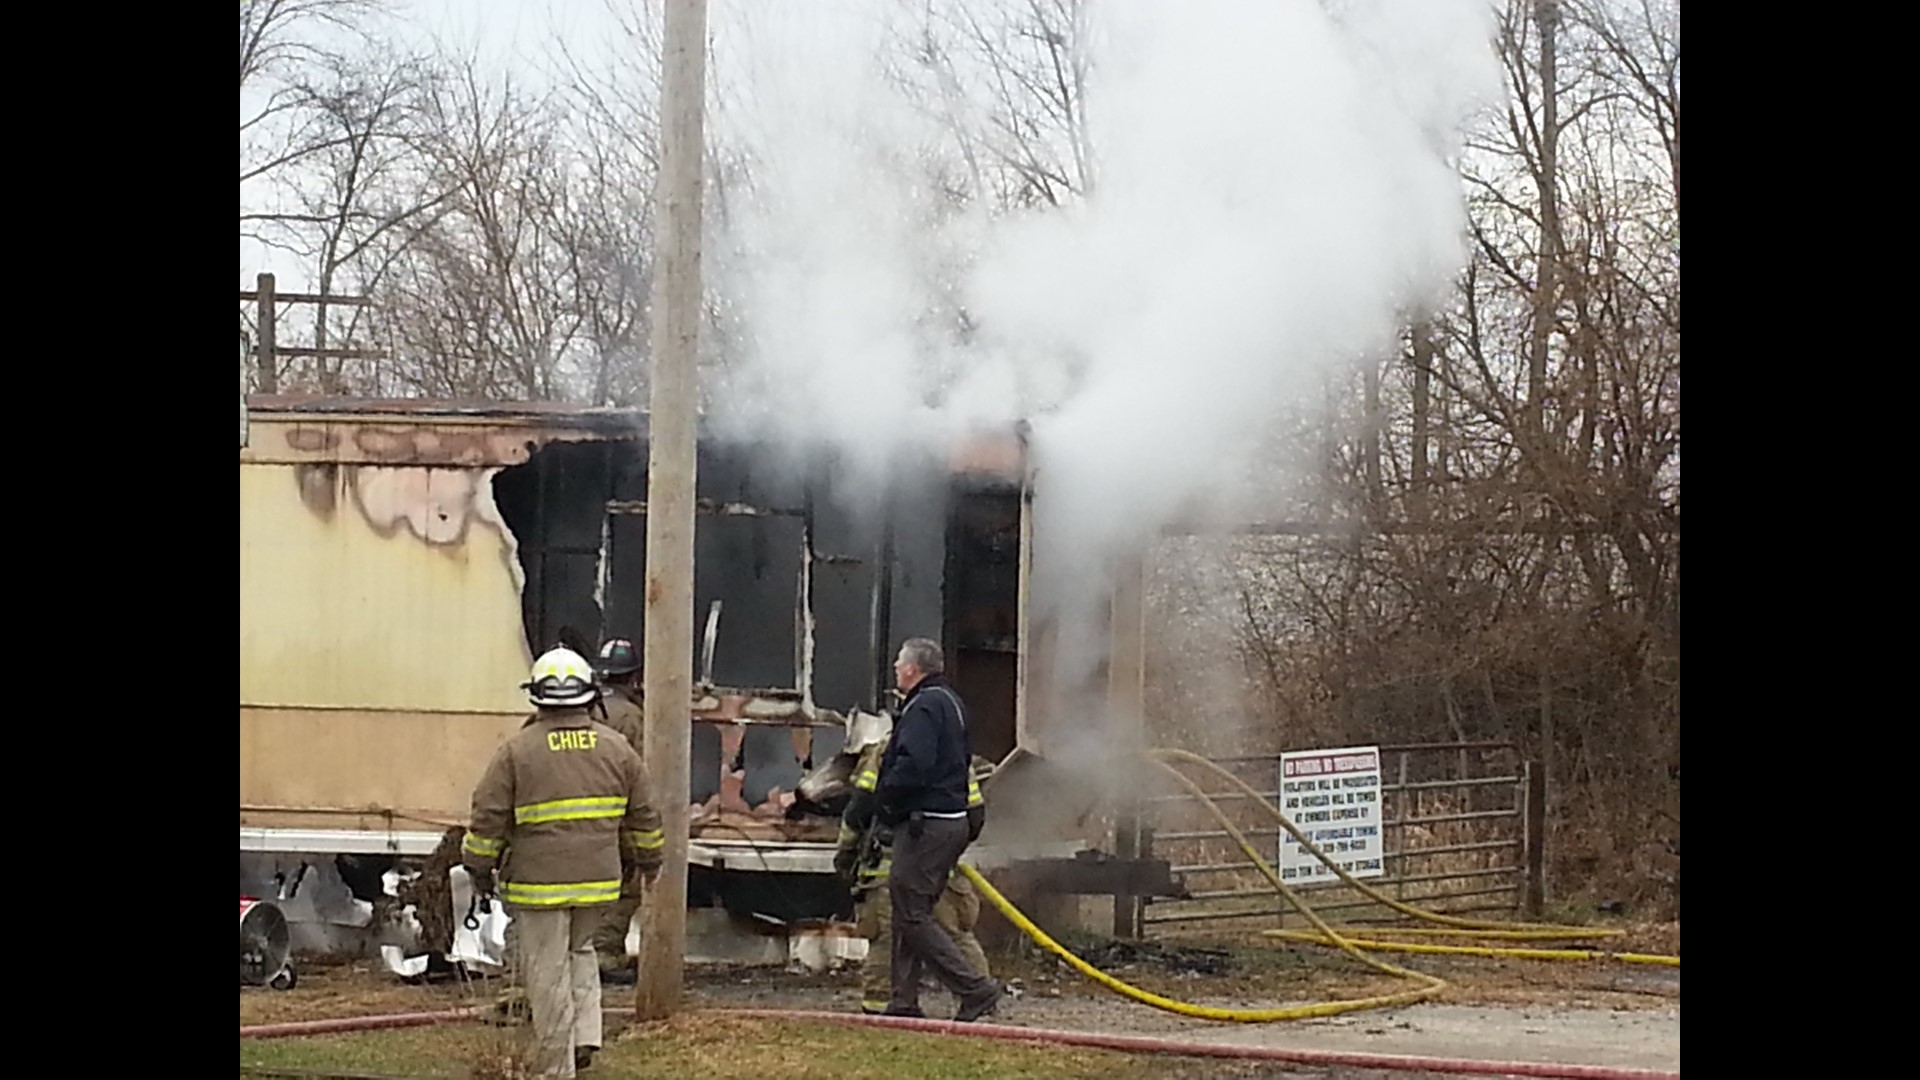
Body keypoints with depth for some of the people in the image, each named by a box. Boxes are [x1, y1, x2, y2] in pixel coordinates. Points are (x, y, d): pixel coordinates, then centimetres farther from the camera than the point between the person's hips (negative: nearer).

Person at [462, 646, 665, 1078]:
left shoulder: (517, 750, -7)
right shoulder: (616, 748, 4)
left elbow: (488, 818, -5)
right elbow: (643, 816, 12)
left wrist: (479, 867, 8)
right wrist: (647, 859, 28)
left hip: (540, 882, -4)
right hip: (599, 880, 4)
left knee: (548, 974, 3)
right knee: (580, 951, 25)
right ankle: (585, 1035, 11)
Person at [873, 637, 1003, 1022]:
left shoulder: (924, 707, -14)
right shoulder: (951, 703, 19)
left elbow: (913, 766, -26)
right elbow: (964, 758, 23)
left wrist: (884, 795, -9)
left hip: (926, 823, -11)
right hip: (954, 818, 11)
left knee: (911, 914, -9)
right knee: (910, 914, 15)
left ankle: (976, 989, -14)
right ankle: (904, 1001, 16)